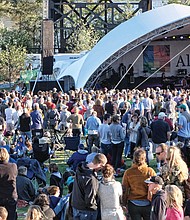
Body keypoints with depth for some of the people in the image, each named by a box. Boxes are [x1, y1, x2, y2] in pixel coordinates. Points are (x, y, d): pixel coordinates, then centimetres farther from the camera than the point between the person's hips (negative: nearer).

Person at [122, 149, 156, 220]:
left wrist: (124, 204, 10)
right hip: (147, 204, -1)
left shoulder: (128, 172, -6)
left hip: (133, 205, 1)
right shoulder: (150, 171, -9)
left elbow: (124, 190, -1)